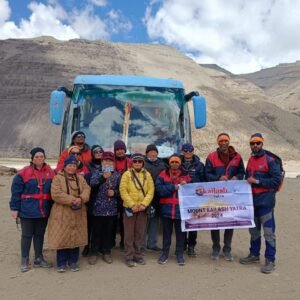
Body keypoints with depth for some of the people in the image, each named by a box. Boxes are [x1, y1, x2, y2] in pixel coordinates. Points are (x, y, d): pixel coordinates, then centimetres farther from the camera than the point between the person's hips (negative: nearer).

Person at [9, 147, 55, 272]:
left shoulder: (50, 172, 0)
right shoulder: (24, 172, -9)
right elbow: (16, 191, -7)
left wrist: (52, 207, 6)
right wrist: (14, 208, -9)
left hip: (44, 210, 3)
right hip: (27, 210, -3)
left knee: (40, 234, 14)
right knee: (27, 235, 8)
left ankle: (38, 259, 28)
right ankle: (24, 261, 22)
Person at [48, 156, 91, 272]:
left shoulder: (80, 178, 9)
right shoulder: (58, 178, -5)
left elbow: (86, 190, -3)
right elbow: (56, 194, -17)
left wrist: (81, 199, -23)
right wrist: (72, 199, -21)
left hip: (77, 214, 4)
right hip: (62, 214, -4)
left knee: (76, 237, 9)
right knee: (62, 238, 2)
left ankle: (73, 261, 24)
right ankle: (61, 263, 17)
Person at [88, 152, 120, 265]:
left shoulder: (117, 175, 7)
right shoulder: (96, 173, 0)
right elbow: (92, 185, -20)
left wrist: (115, 193, -11)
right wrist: (103, 177, -35)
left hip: (112, 209, 2)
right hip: (98, 209, -2)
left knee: (109, 232, 11)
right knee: (97, 231, 5)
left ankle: (106, 252, 24)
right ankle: (94, 253, 18)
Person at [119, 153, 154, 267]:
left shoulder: (147, 174, 6)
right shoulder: (127, 174, -3)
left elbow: (151, 190, 0)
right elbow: (123, 191, -9)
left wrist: (144, 204, -12)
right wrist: (132, 205, -15)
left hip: (142, 208, 3)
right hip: (129, 207, -3)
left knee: (140, 233, 11)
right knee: (129, 233, 4)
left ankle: (137, 255, 24)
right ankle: (129, 257, 14)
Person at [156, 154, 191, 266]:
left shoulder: (185, 175, 5)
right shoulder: (163, 174, 2)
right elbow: (159, 189, -11)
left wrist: (185, 186, -17)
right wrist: (173, 187, -17)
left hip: (181, 209, 1)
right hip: (166, 208, 0)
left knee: (180, 232, 9)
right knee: (166, 232, 12)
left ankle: (180, 254, 23)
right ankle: (165, 253, 25)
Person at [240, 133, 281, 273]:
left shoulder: (270, 160, -10)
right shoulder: (250, 160, 12)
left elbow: (276, 180, -16)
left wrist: (257, 181, -18)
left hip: (265, 201, -7)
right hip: (252, 200, 7)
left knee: (268, 231, -1)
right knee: (253, 230, 17)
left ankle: (270, 261, 10)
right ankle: (254, 254, 32)